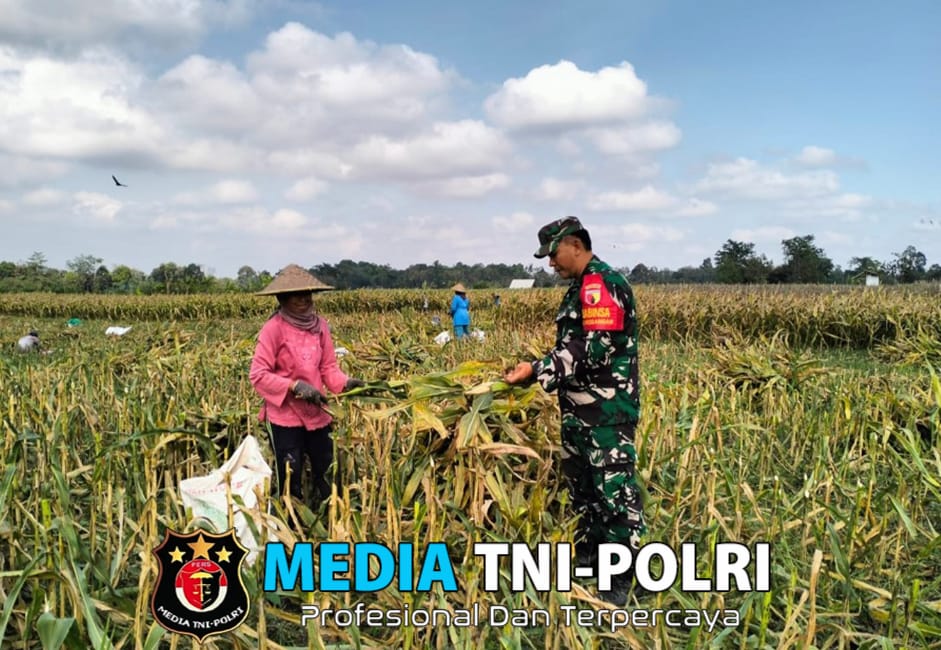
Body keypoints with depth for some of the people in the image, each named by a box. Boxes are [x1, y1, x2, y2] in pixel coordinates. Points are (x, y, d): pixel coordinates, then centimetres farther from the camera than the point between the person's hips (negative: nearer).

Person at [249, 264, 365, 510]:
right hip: (285, 416, -5)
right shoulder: (274, 327, -15)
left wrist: (346, 383, -15)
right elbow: (257, 375, -16)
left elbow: (328, 367, 4)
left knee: (325, 476, 15)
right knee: (290, 482, 6)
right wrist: (294, 386, -25)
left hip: (317, 413, 5)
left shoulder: (319, 324, 1)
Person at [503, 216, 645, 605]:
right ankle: (586, 559, 31)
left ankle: (621, 579, 4)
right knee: (581, 482, 17)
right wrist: (539, 369, 9)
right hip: (581, 408, 11)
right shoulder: (584, 286, 17)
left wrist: (539, 371, -21)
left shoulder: (602, 284, -15)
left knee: (613, 488, -5)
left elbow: (594, 350, -24)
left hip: (607, 409, -11)